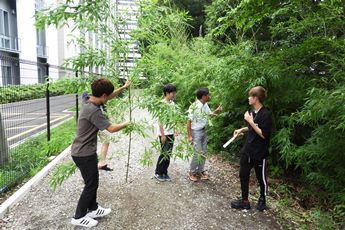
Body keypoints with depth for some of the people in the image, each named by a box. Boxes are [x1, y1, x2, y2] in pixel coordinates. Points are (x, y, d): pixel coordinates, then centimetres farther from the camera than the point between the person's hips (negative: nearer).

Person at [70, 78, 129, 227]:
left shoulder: (91, 104, 4)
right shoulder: (93, 110, -26)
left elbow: (108, 97, 20)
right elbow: (111, 128, -23)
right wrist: (126, 124, -7)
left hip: (84, 151, 10)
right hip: (84, 154, -10)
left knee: (93, 182, 20)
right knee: (91, 185, 5)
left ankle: (93, 209, 36)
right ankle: (79, 217, 20)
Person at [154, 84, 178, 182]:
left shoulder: (172, 103, 7)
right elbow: (160, 120, -16)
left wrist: (175, 129, 10)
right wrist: (162, 135, -17)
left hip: (170, 133, 7)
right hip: (164, 133, -7)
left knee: (168, 154, 11)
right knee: (164, 153, 1)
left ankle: (164, 173, 24)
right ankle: (158, 173, 18)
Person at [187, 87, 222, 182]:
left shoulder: (205, 105, 1)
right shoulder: (194, 107, -22)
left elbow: (210, 114, 17)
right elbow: (189, 121, -19)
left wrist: (217, 111, -4)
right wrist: (189, 136, -19)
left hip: (203, 131, 8)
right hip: (196, 132, -8)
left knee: (204, 152, 12)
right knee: (198, 153, -5)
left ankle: (200, 171, 27)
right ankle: (192, 172, 13)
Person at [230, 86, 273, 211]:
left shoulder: (265, 114, -20)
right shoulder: (252, 111, 5)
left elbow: (263, 134, -22)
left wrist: (251, 121, -23)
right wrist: (242, 130, 2)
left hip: (259, 153, -7)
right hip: (247, 150, 8)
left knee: (261, 178, 12)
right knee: (243, 175, 12)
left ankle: (262, 200, 35)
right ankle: (244, 201, 27)